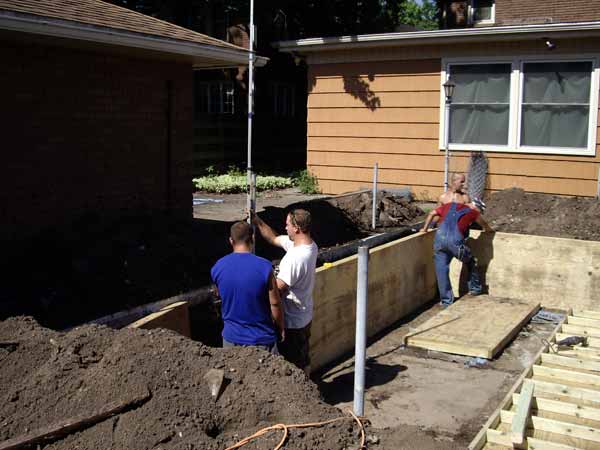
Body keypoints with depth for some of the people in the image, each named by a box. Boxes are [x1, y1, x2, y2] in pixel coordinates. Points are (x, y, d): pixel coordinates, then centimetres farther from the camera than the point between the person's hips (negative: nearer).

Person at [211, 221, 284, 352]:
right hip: (261, 339, -3)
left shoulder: (216, 268, -7)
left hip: (231, 337, 3)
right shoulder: (264, 267, -19)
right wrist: (281, 328, 3)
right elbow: (275, 303, -13)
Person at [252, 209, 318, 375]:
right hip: (305, 316, 9)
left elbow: (278, 290, -25)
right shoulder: (309, 245, -2)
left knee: (294, 364, 7)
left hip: (292, 321, -9)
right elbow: (273, 239, 9)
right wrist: (258, 221, 0)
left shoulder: (296, 257, -31)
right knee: (304, 359, 23)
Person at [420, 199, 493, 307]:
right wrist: (489, 229, 60)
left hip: (439, 238, 3)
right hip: (455, 240, -3)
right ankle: (475, 288, 35)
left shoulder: (450, 205, 27)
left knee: (441, 270, 9)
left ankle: (446, 301, 12)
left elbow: (432, 214, 24)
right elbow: (485, 226, 37)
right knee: (471, 262, 24)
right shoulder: (473, 212, 19)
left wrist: (425, 228, 35)